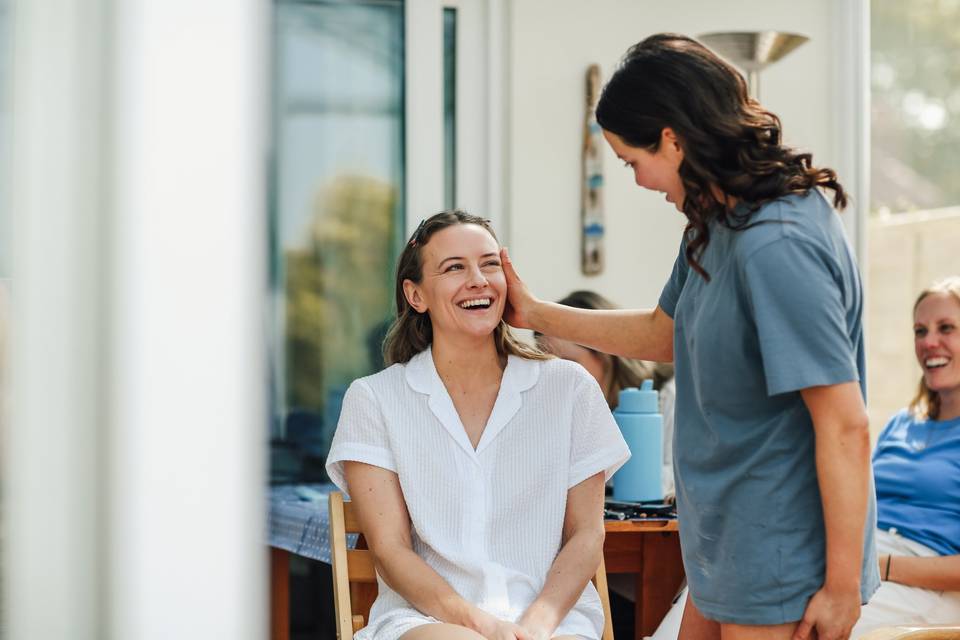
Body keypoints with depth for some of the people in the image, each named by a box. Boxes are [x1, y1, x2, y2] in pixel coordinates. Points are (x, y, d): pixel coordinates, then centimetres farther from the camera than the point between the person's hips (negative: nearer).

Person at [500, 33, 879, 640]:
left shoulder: (776, 245, -24)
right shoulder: (718, 222, 5)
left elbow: (846, 426, -24)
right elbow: (664, 335, 23)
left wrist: (842, 586, -20)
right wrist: (537, 313, 23)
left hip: (780, 567, -9)